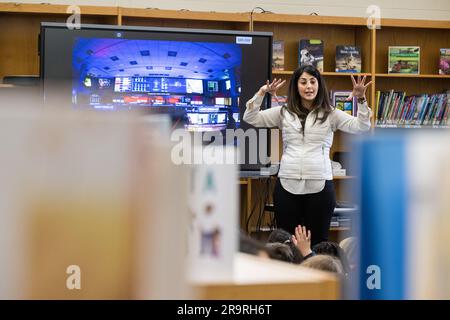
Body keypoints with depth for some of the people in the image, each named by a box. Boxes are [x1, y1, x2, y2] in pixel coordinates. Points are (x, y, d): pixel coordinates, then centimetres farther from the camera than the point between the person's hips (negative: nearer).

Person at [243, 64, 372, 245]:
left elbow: (362, 127, -3)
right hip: (287, 185, 2)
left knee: (318, 242, 5)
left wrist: (361, 100, -17)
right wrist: (261, 93, -7)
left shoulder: (330, 114, 5)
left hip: (319, 185, -1)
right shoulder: (284, 112, 9)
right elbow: (250, 118, 7)